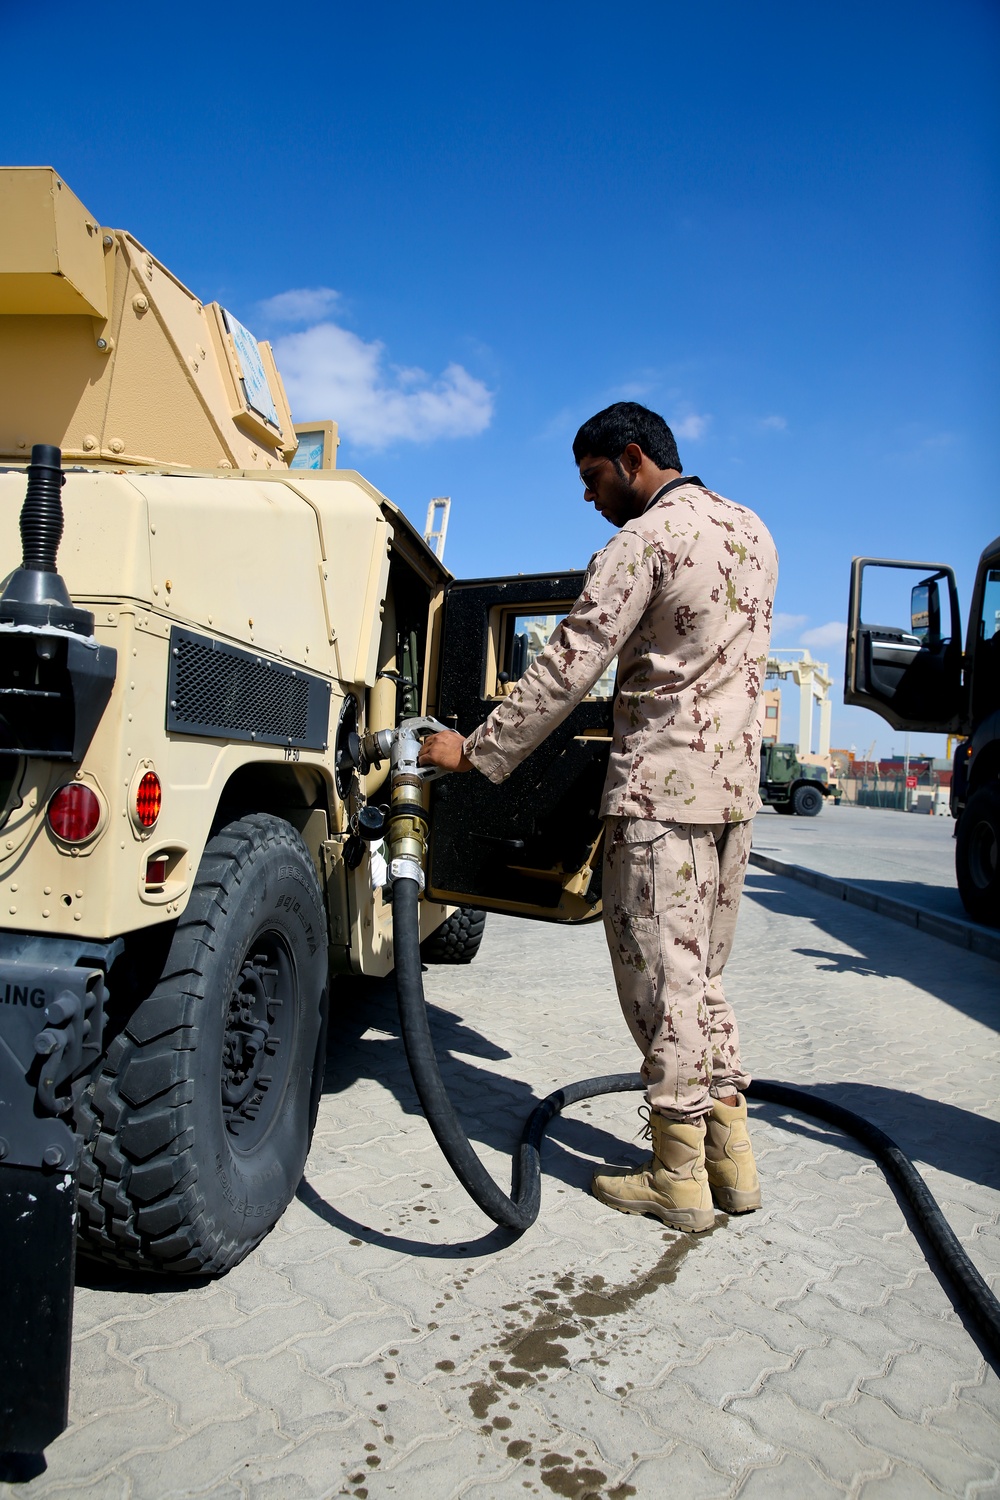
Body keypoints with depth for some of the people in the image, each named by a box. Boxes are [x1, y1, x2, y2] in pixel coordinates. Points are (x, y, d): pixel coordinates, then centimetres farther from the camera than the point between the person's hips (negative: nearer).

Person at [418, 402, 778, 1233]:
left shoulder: (643, 541, -11)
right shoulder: (752, 531, 15)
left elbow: (566, 668, -15)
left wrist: (476, 752, -9)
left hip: (661, 789, -8)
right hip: (735, 784, 9)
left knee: (661, 976, 0)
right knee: (702, 972, 15)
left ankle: (679, 1177, 10)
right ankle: (731, 1155, 21)